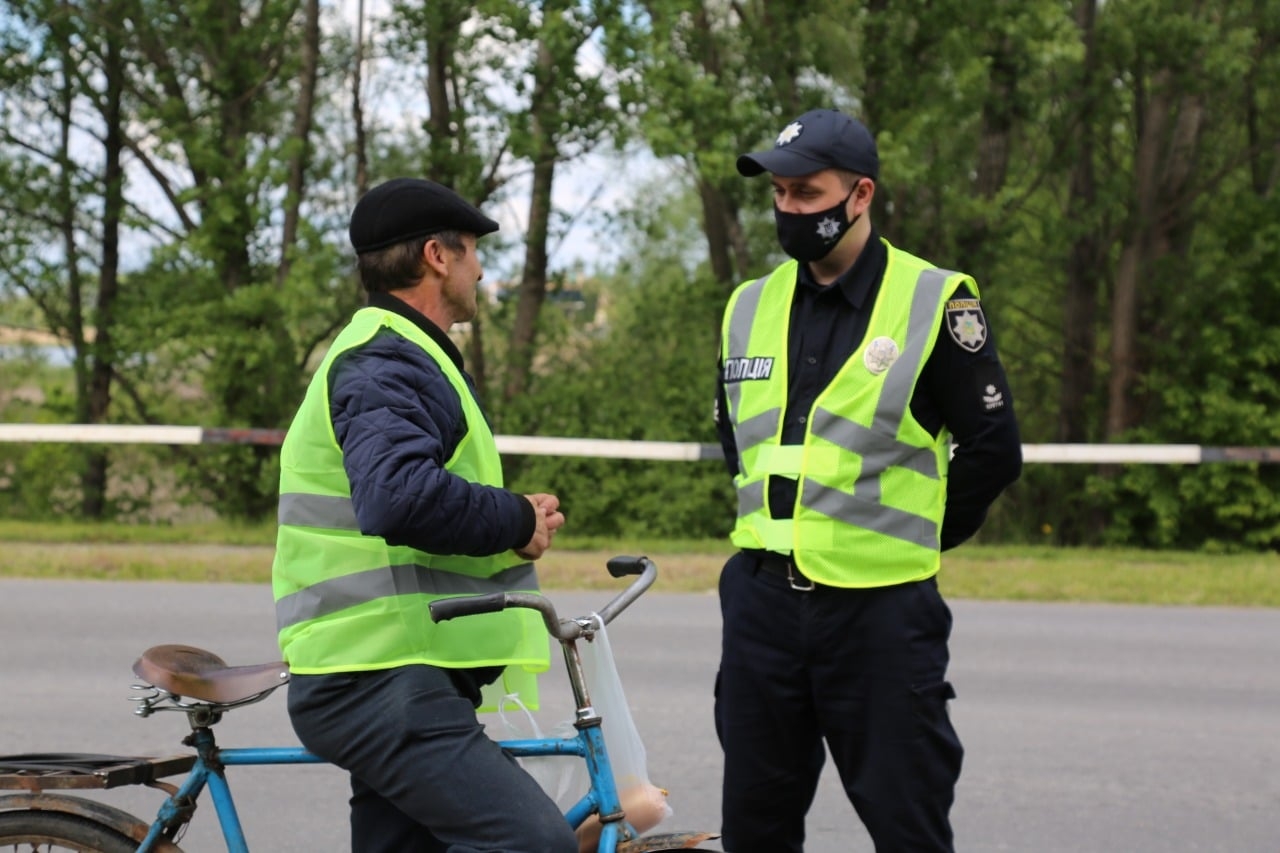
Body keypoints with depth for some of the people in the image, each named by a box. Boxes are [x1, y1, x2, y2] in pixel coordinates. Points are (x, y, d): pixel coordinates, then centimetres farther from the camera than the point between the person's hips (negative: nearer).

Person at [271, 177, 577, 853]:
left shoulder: (391, 358, 24)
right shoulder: (388, 364, -12)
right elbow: (401, 496, -31)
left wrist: (518, 519, 9)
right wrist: (517, 519, -16)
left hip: (393, 686, 11)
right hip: (381, 685, -11)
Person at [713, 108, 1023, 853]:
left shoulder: (934, 302, -7)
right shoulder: (751, 307, 10)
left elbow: (994, 449, -4)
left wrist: (913, 542, 4)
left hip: (879, 610, -5)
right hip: (761, 602, 5)